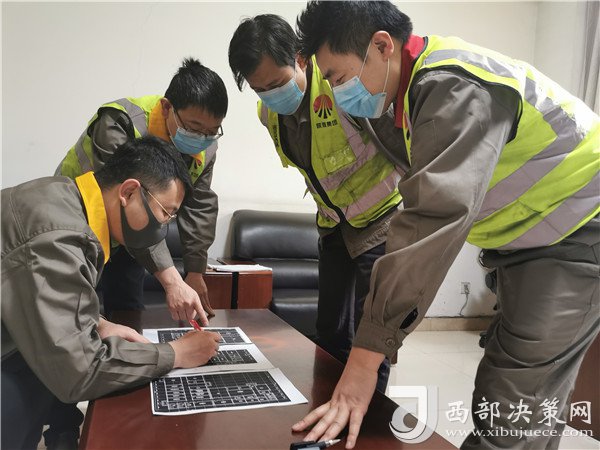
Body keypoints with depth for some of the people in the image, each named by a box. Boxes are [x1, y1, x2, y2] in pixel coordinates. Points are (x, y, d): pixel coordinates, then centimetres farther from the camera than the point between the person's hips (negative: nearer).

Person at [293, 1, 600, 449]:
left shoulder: (454, 87, -26)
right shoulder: (429, 82, 4)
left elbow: (434, 217, -37)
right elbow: (429, 207, 8)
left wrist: (365, 357, -37)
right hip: (533, 236, 9)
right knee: (519, 402, 14)